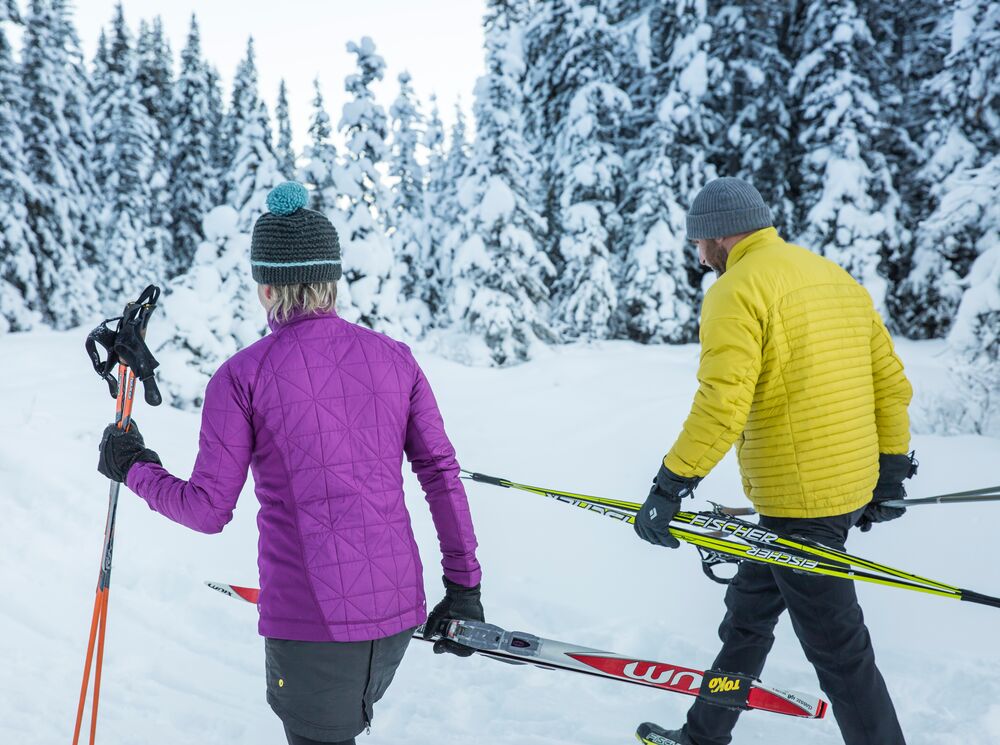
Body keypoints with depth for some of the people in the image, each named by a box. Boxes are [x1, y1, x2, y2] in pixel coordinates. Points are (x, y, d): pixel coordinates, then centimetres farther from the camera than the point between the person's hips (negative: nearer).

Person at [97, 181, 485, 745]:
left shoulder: (242, 375, -8)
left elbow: (208, 511, -4)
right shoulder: (395, 358, 2)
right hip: (399, 606, 4)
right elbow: (442, 474, 1)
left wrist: (134, 469, 14)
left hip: (310, 618, -4)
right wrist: (464, 584, 9)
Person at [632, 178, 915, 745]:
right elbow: (891, 384, 13)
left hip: (799, 499, -9)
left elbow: (722, 405, -24)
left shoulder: (737, 290, -13)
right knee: (748, 611, 21)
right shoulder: (838, 278, 13)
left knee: (837, 646, 2)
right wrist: (890, 474, 19)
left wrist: (669, 487, -18)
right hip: (852, 486, 9)